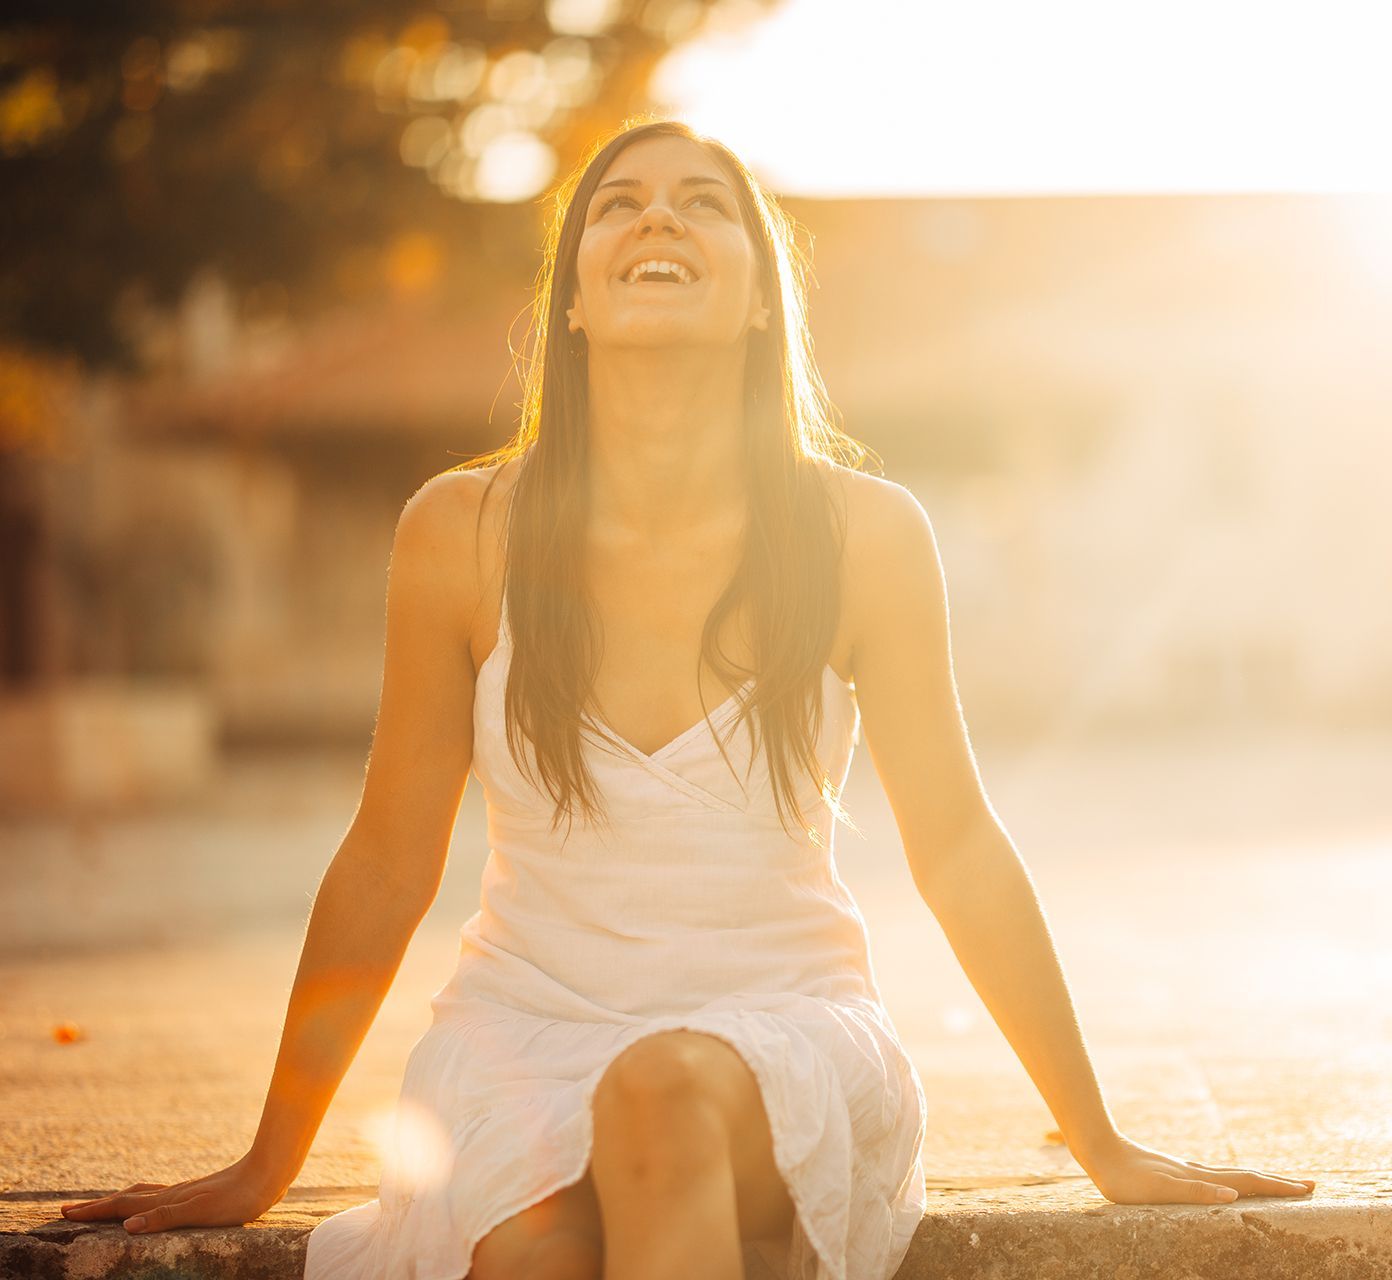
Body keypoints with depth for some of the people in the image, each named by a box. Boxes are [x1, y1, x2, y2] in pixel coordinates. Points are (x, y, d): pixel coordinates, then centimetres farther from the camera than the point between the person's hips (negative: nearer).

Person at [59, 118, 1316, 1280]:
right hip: (527, 1025, 0)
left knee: (663, 1094, -35)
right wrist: (267, 1166, 11)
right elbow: (386, 867, 5)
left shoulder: (864, 536, -7)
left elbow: (957, 849, 3)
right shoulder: (462, 531, -6)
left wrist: (1106, 1150, 9)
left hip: (784, 1033, 0)